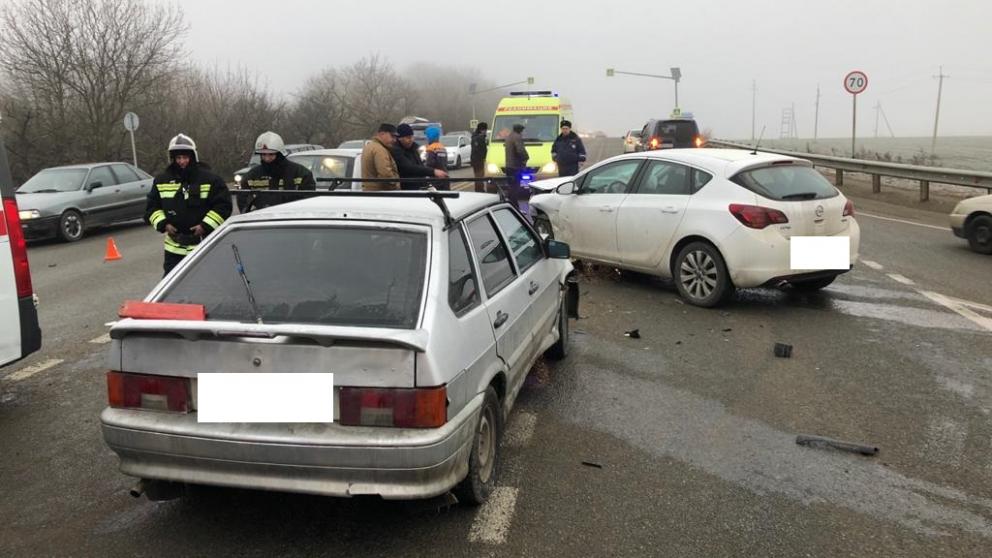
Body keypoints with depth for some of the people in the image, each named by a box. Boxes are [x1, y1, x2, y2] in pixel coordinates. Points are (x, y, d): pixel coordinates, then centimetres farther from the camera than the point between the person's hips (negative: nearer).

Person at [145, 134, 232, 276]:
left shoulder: (210, 179, -8)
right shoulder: (162, 181, 4)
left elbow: (223, 205, -9)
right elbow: (151, 206, 10)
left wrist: (206, 226, -18)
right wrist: (163, 224, -7)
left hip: (204, 247, -3)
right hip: (174, 247, 3)